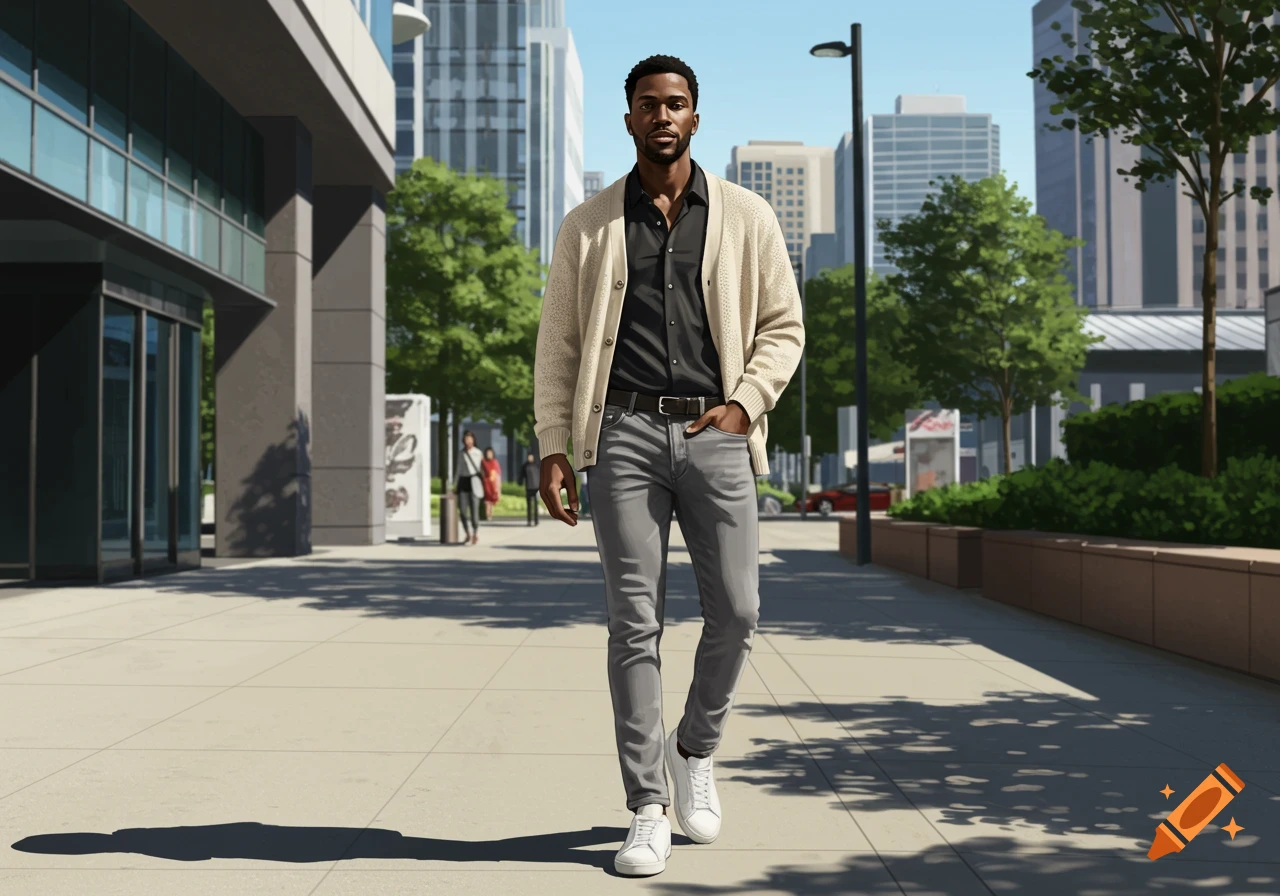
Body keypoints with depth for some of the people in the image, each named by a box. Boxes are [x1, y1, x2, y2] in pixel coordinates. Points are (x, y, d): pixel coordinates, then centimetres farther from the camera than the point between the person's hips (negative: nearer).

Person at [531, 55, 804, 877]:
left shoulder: (746, 217, 10)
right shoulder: (589, 226, 11)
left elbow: (783, 326, 11)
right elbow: (558, 343, 10)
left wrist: (744, 405, -4)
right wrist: (553, 446, 1)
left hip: (715, 434, 1)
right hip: (626, 432, 0)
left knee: (736, 611, -2)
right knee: (634, 622, -2)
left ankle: (696, 751, 27)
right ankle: (648, 808, 7)